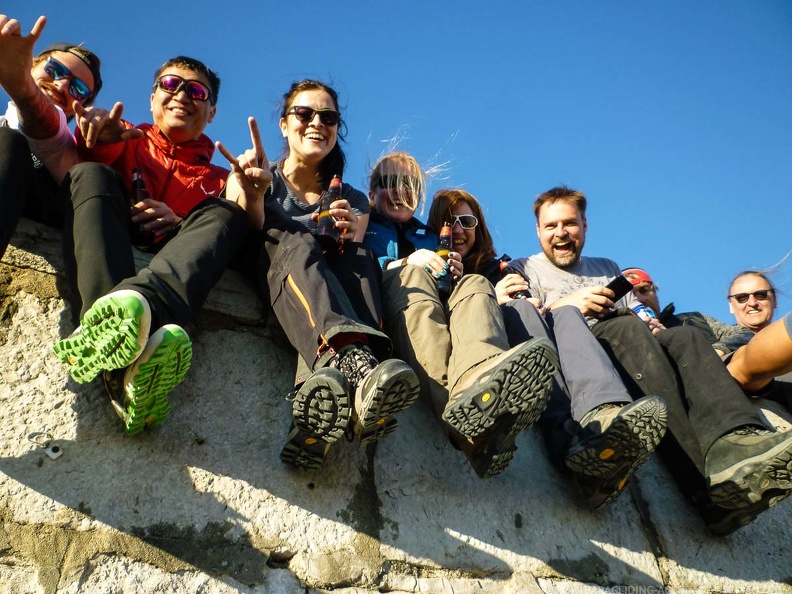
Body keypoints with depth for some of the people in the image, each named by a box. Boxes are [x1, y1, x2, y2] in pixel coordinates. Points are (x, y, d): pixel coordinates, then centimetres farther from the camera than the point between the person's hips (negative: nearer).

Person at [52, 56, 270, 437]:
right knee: (93, 175, -21)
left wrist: (252, 196, -14)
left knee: (226, 213, -18)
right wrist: (94, 136, -18)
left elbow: (251, 238, 7)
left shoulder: (219, 177, 26)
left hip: (174, 268, 0)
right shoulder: (127, 142, 25)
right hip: (97, 259, 0)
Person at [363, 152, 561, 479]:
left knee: (474, 283, -23)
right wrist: (404, 263, -8)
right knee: (413, 276, -31)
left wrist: (452, 275, 1)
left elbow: (448, 287, 24)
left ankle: (477, 381, -64)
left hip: (438, 312, 3)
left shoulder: (431, 239, 38)